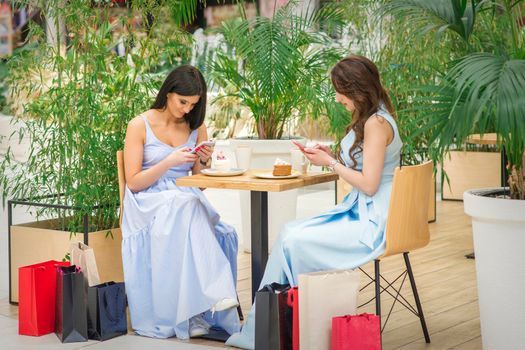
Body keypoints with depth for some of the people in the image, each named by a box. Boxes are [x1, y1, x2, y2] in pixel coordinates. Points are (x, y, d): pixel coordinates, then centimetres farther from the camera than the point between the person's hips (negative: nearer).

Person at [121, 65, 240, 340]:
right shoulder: (140, 126, 0)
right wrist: (169, 162, -17)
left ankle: (196, 312, -33)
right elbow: (133, 182, -5)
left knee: (222, 233, -31)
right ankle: (213, 294, -41)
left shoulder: (196, 128, 13)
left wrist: (203, 162, -7)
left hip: (187, 202, 4)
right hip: (147, 203, -4)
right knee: (185, 207, -39)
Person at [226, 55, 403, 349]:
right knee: (290, 232, 0)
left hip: (372, 222, -10)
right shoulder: (369, 119, 14)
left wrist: (330, 163, -10)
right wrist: (334, 156, 4)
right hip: (360, 212, 10)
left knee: (295, 241, -14)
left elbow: (369, 184, -21)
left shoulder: (376, 123, -18)